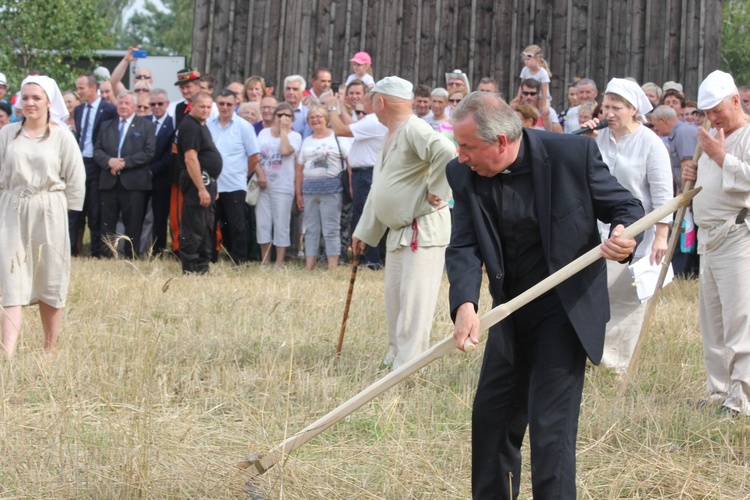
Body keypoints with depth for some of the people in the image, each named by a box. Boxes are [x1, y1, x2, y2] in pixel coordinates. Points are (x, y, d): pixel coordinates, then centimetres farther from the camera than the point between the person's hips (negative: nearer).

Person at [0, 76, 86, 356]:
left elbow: (76, 178, 2)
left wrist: (63, 209, -1)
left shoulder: (61, 136, -1)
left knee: (50, 282, 8)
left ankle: (50, 349, 20)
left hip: (49, 214, -1)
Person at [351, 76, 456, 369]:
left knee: (414, 300, -9)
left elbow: (447, 152, -35)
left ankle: (408, 367, -9)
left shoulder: (414, 130, -16)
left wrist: (436, 190, -23)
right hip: (398, 232, 10)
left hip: (423, 231, -10)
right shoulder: (391, 136, 18)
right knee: (395, 299, 16)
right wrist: (364, 232, 25)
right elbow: (378, 190, 24)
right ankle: (395, 359, 26)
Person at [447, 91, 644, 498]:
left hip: (567, 307, -5)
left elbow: (626, 207, -5)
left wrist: (624, 235, -29)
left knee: (550, 425, -10)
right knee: (491, 415, 14)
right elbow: (463, 247, -12)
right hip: (511, 308, 5)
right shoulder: (464, 175, -7)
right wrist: (464, 304, -30)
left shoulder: (573, 154, -17)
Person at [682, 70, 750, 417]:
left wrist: (721, 156, -17)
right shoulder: (713, 139, 21)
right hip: (709, 238, 10)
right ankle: (719, 391, 20)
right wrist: (692, 178, 10)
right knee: (712, 320, 12)